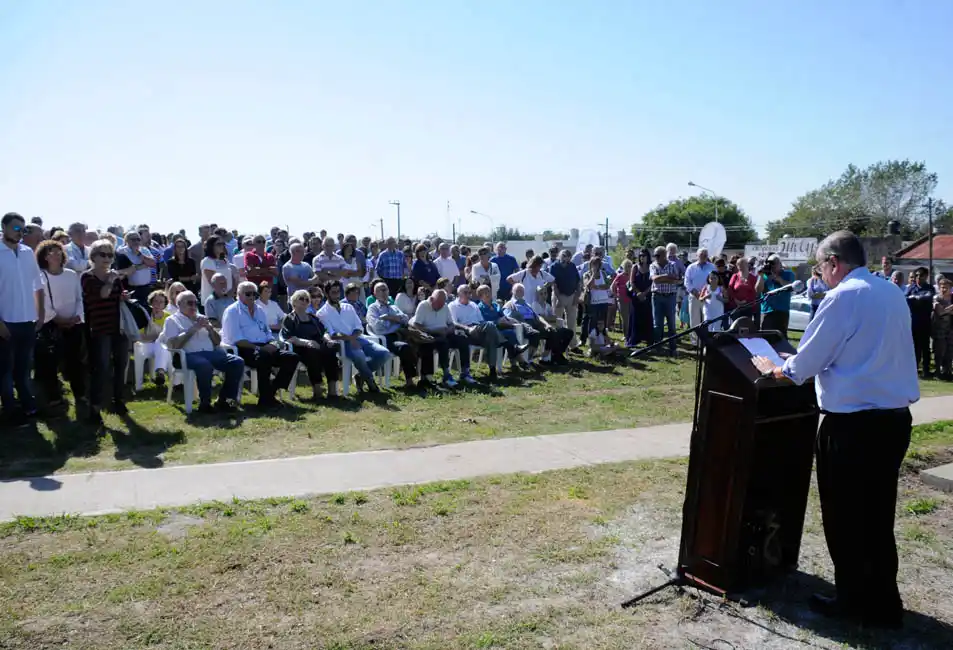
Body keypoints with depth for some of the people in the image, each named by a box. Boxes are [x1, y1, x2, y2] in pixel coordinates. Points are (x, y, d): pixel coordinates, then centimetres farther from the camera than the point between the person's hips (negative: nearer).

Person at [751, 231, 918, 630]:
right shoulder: (892, 294, 11)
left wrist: (778, 370, 9)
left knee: (844, 517, 8)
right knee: (877, 515, 18)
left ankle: (854, 600, 20)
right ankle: (881, 603, 27)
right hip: (895, 417, 8)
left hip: (853, 424, -8)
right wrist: (800, 365, 23)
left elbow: (809, 359, -11)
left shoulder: (843, 297, -14)